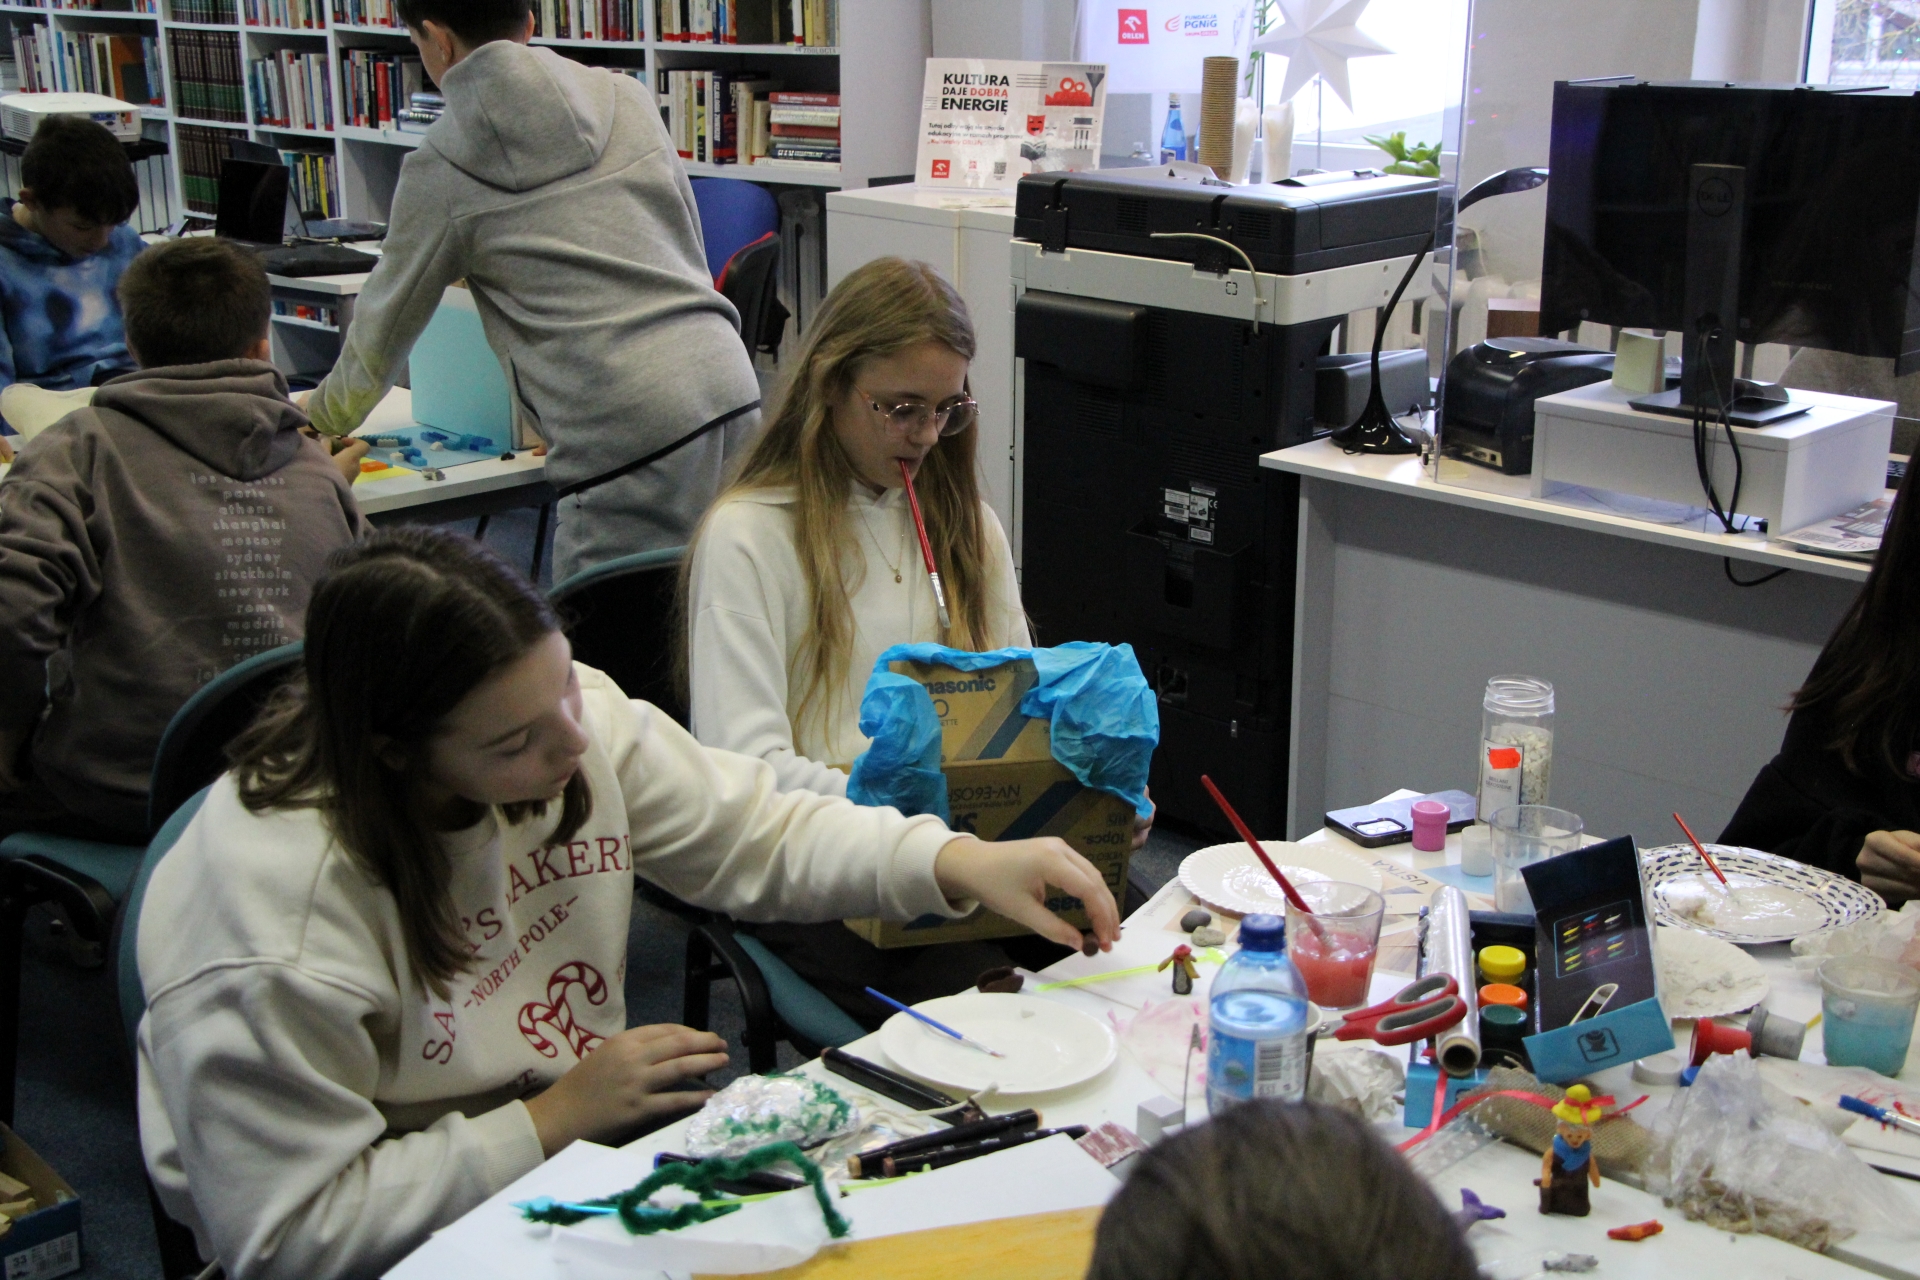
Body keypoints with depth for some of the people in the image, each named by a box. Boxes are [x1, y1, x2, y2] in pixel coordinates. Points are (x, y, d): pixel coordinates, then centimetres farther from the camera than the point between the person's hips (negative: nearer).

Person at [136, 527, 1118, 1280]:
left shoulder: (574, 715, -11)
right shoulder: (274, 903, -29)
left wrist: (959, 863, -12)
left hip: (583, 1133, 6)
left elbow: (756, 833, 3)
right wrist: (552, 1120, -22)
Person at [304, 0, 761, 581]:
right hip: (730, 387, 5)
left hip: (628, 434, -5)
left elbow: (383, 328, 18)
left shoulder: (441, 172, 6)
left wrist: (321, 419, 38)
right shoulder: (628, 98, 17)